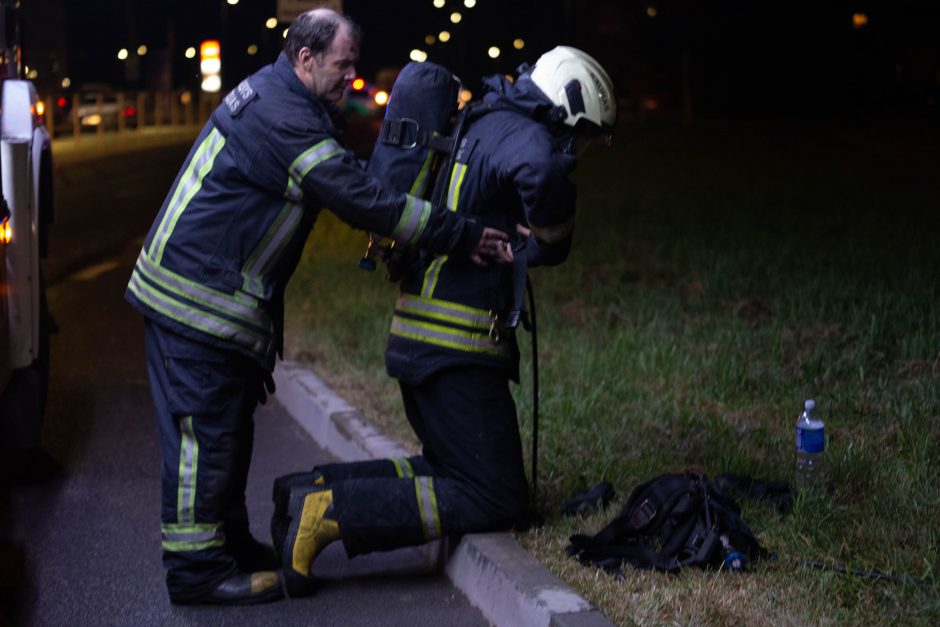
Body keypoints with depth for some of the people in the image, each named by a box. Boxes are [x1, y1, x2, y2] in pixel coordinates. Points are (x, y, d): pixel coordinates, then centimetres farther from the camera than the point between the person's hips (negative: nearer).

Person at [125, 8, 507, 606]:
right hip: (196, 296, -11)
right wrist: (460, 235, -20)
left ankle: (228, 541, 28)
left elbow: (351, 181, 19)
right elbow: (360, 198, -24)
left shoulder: (270, 94, 13)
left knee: (230, 424, 17)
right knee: (206, 428, -5)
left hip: (215, 294, 11)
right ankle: (197, 568, 3)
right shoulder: (280, 118, -21)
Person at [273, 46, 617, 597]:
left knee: (456, 468, 21)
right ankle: (332, 513, -13)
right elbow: (541, 169, -37)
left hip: (420, 339, 10)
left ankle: (315, 489, 8)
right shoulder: (521, 133, -12)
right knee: (495, 500, -4)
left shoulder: (485, 128, 19)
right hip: (454, 349, -10)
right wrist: (547, 239, -18)